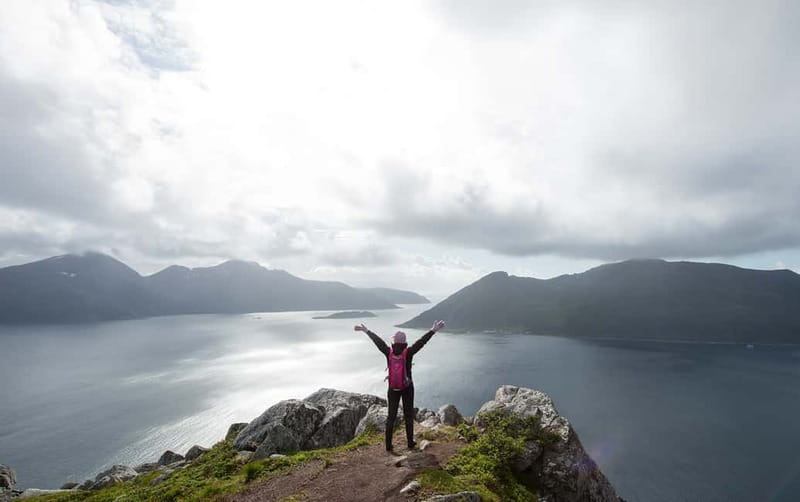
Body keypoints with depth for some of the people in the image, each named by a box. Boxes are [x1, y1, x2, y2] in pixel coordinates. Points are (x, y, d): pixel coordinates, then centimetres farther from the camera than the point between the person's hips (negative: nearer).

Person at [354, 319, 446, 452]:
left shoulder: (388, 352, -13)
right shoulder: (408, 353, -18)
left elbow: (377, 341, -2)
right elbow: (421, 342, -19)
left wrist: (366, 331, 9)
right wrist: (433, 330, -17)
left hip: (393, 389, 2)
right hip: (407, 388, -2)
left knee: (391, 416, 11)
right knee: (408, 415, 13)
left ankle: (388, 445, 16)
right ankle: (410, 443, 23)